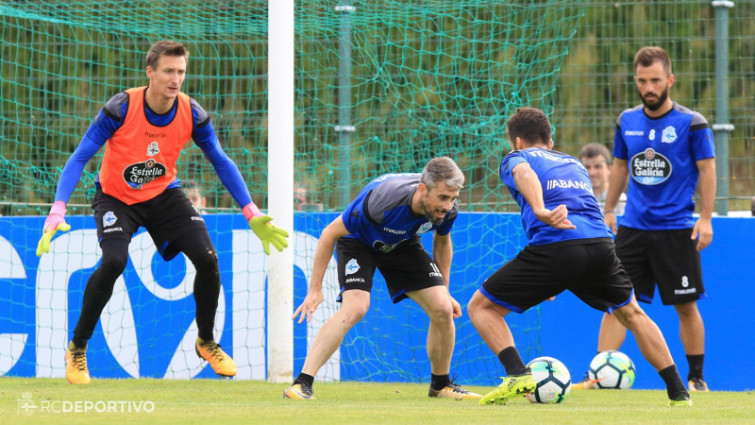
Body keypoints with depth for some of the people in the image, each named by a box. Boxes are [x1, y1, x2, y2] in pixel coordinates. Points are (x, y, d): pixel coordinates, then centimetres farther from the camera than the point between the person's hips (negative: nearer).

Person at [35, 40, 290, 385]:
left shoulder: (192, 114, -15)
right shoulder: (120, 108, -25)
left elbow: (221, 162, 0)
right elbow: (79, 158, -22)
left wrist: (252, 214, -5)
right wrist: (58, 212, -32)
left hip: (163, 194, 3)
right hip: (116, 197, -3)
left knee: (207, 259, -14)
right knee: (113, 262, -29)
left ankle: (206, 341, 13)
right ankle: (77, 348, -9)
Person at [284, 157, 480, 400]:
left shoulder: (447, 208, -24)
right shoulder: (381, 200, -40)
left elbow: (442, 242, 2)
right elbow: (330, 234, -26)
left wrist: (444, 292, 8)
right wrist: (315, 289, -23)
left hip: (403, 244, 5)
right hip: (358, 241, -5)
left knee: (442, 309, -9)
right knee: (355, 308, -29)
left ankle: (440, 385, 14)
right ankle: (301, 384, -29)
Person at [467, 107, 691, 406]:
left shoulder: (516, 158, 18)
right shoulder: (574, 164, 35)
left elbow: (525, 174, -8)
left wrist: (540, 211, -29)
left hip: (552, 246, -5)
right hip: (600, 245, 5)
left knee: (480, 307, 11)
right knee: (632, 314, 30)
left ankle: (518, 374, -10)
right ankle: (678, 392, 24)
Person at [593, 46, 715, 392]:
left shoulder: (691, 123, -6)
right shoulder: (627, 121, 7)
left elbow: (707, 170, -3)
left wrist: (705, 219, -9)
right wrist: (608, 210, 17)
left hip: (676, 230, -3)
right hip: (633, 227, 3)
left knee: (686, 306, 3)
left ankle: (696, 377, 16)